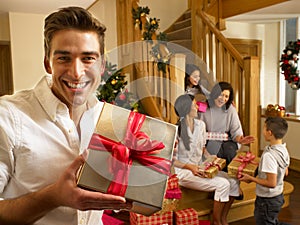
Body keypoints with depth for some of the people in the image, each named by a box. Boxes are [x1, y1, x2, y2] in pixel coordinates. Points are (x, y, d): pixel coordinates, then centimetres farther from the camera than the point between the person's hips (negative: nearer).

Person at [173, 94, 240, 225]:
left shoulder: (200, 124, 6)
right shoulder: (176, 130, -15)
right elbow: (171, 159, -13)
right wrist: (190, 167, -23)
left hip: (200, 168, 7)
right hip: (183, 171, -7)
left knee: (233, 181, -7)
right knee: (222, 184, -21)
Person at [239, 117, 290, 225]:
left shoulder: (269, 155, -30)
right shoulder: (284, 149, -2)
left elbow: (271, 183, -28)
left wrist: (251, 178, -19)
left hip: (267, 200, -8)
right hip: (279, 196, 9)